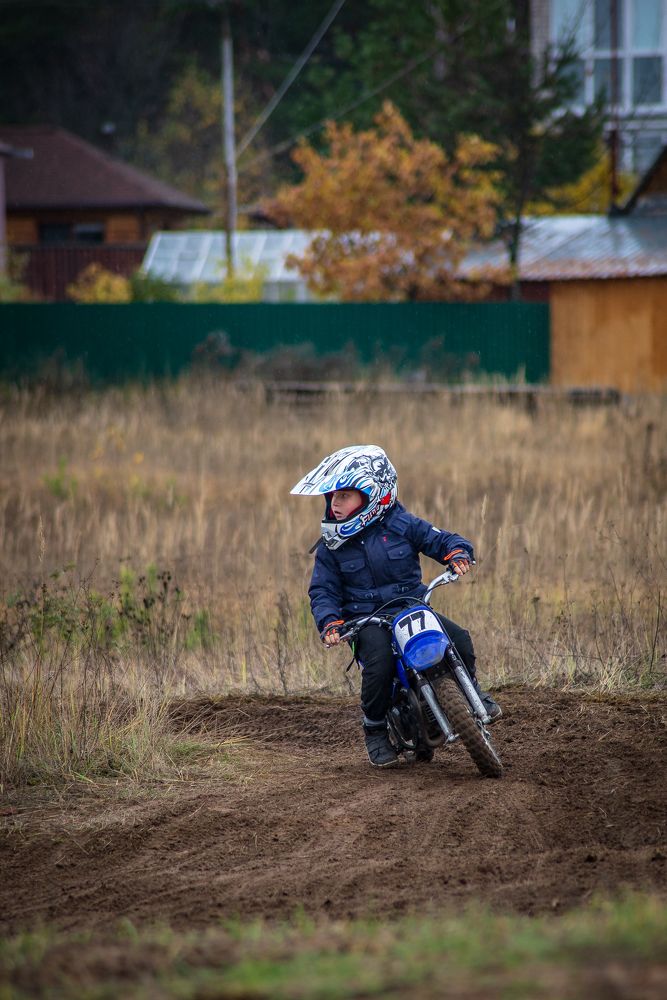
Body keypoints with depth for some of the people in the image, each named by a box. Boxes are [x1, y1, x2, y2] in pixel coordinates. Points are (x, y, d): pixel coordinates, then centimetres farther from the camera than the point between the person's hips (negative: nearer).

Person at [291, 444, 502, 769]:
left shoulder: (400, 524, -1)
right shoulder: (331, 547, 2)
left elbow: (440, 539, 0)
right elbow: (322, 590, 2)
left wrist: (457, 553, -23)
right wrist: (329, 623, -17)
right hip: (366, 619, -1)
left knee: (459, 640, -20)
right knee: (379, 663, -32)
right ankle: (375, 730, -7)